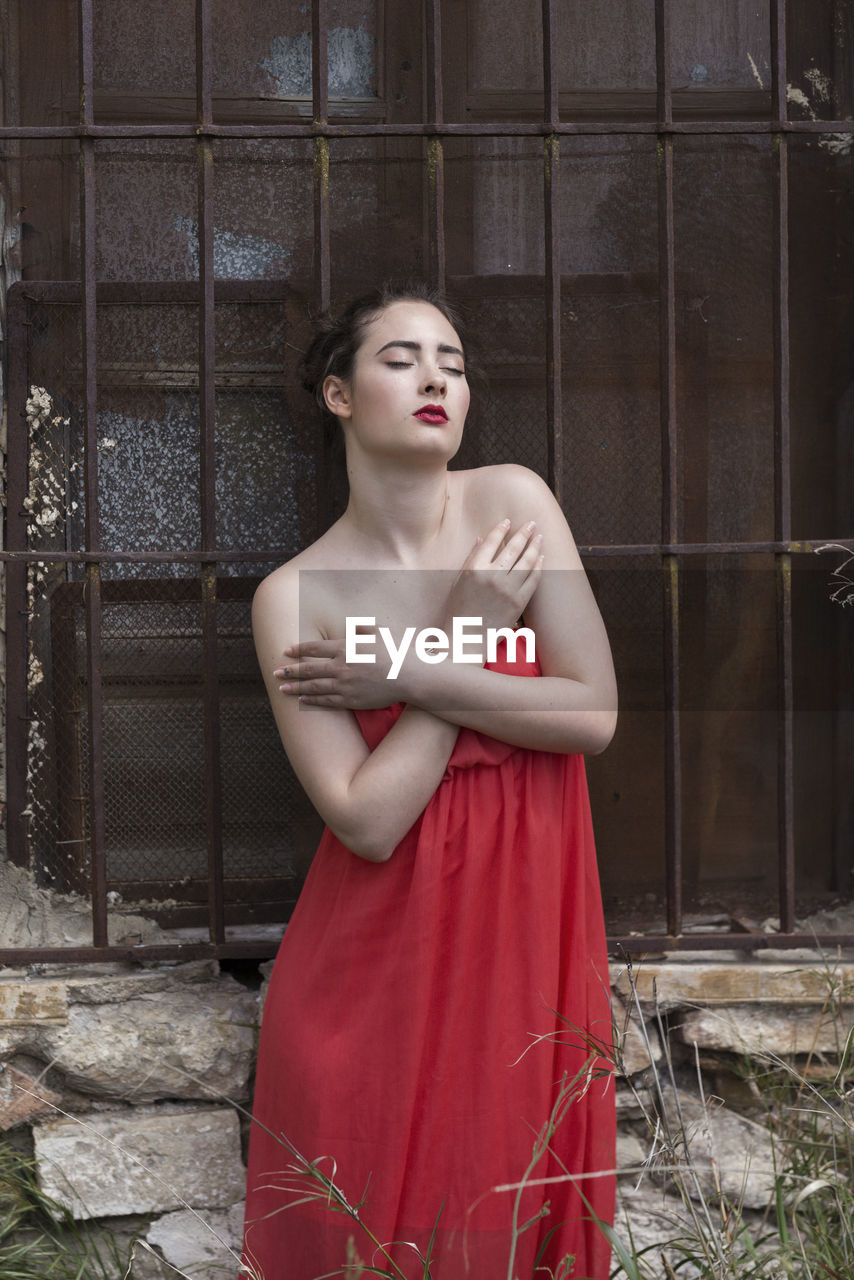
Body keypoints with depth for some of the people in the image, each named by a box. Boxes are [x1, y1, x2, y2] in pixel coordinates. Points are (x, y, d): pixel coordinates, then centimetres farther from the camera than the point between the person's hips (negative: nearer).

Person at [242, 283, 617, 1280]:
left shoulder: (512, 502, -4)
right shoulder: (293, 596, -7)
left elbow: (593, 714, -10)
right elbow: (367, 821, -15)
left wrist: (404, 676, -14)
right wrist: (469, 630, -15)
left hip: (526, 919, 2)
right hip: (383, 947, -1)